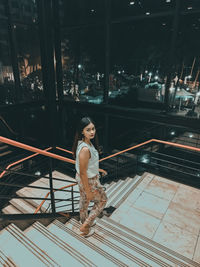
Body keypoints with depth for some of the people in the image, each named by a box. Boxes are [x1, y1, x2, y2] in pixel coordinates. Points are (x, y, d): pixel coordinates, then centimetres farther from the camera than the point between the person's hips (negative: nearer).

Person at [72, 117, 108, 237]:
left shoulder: (88, 142, -6)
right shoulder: (85, 149, -34)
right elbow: (83, 173, -27)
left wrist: (98, 170, 20)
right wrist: (88, 191, -18)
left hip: (83, 178, 8)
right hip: (89, 181, -8)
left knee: (84, 201, 28)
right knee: (102, 200, 17)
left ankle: (85, 222, 56)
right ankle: (86, 227, 28)